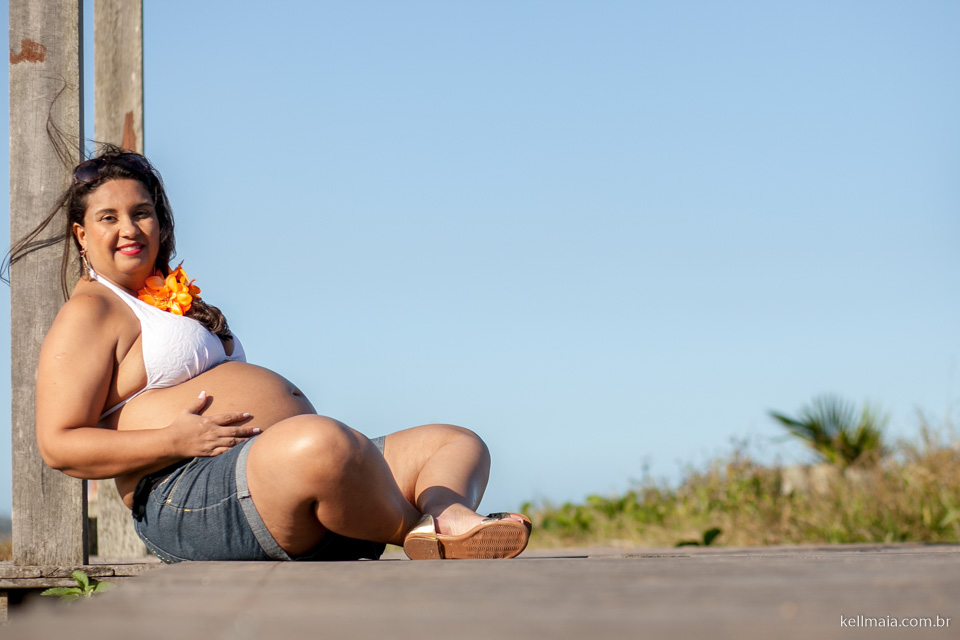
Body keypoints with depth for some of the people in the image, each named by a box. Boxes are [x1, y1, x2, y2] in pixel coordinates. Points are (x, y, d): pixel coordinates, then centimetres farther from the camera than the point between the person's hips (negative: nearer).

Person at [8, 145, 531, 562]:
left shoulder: (171, 300, 31)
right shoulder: (89, 314, 2)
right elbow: (59, 445, -8)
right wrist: (178, 440, -20)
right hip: (190, 493, -10)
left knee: (459, 444, 0)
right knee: (321, 444, -42)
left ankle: (448, 518, -35)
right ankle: (420, 530, -18)